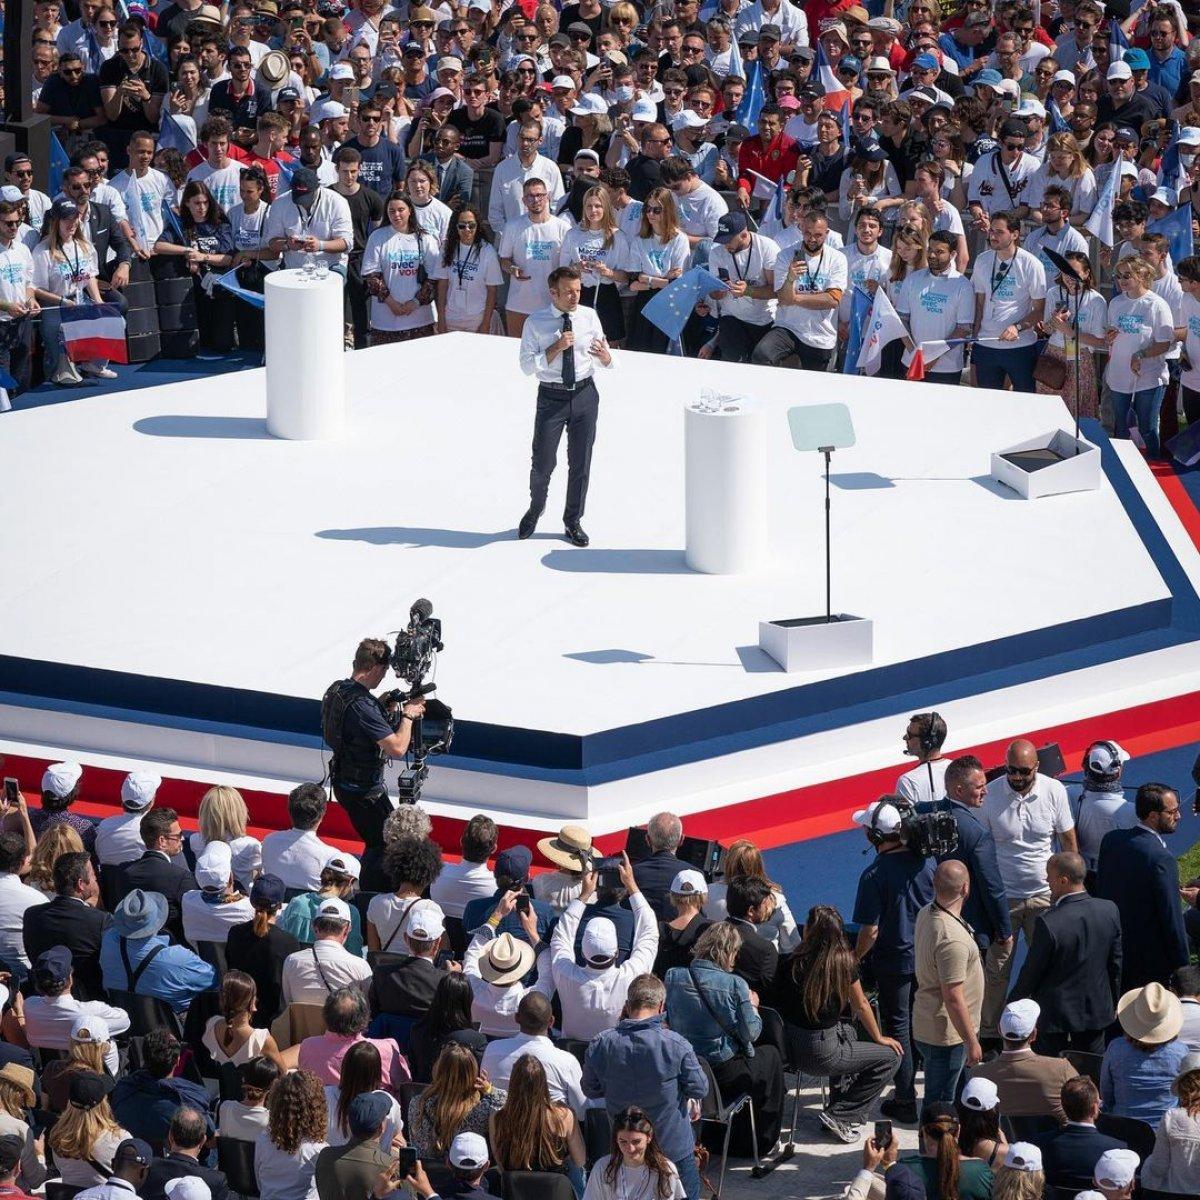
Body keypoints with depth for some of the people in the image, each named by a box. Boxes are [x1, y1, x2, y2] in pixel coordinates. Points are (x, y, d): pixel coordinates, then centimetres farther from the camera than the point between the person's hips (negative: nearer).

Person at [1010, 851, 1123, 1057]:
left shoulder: (1049, 923, -27)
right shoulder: (1110, 911, -10)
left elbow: (1031, 972, -14)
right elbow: (1115, 963, 3)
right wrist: (1114, 1002, 18)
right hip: (1096, 1008, 5)